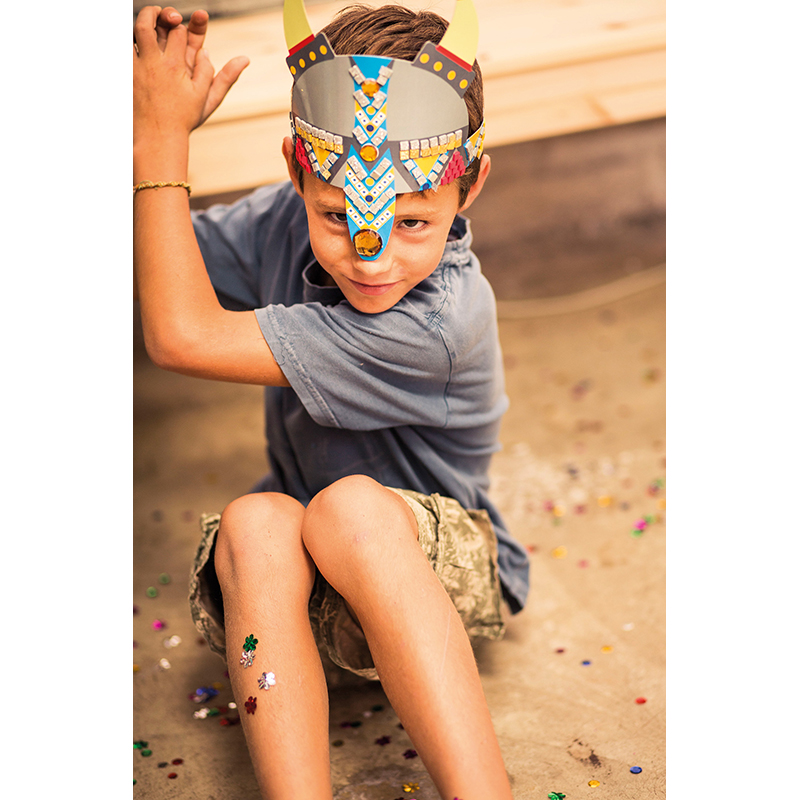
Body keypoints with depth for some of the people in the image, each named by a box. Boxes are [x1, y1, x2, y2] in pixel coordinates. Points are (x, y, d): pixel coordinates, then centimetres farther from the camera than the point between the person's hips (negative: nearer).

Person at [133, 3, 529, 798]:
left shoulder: (441, 321, -30)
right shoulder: (287, 222, -10)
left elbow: (182, 336, -28)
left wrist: (164, 139, -21)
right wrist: (149, 124, -16)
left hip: (435, 572, -5)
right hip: (290, 580, 5)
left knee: (352, 504, -38)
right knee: (254, 521, -31)